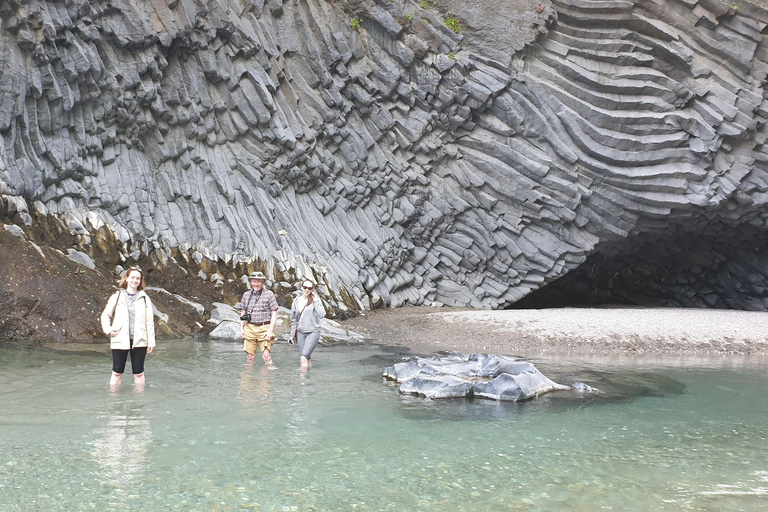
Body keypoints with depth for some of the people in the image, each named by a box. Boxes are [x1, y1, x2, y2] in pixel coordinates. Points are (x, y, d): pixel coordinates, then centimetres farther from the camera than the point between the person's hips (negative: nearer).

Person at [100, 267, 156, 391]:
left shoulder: (144, 298, 4)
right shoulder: (117, 296, 3)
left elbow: (150, 321, 5)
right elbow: (105, 315, 12)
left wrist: (151, 341, 2)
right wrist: (108, 329, -3)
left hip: (139, 341, 0)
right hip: (120, 340, 0)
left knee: (138, 373, 6)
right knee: (117, 372, 6)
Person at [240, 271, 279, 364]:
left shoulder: (269, 294, 1)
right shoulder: (246, 295, 12)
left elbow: (274, 313, 0)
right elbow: (243, 313, 20)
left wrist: (270, 330, -9)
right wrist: (241, 328, 10)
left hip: (264, 328, -3)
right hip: (250, 328, 3)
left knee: (266, 356, -11)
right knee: (250, 356, 3)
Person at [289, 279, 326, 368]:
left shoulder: (316, 299, -4)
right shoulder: (296, 301, 7)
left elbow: (321, 315, -16)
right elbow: (293, 319, 16)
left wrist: (316, 301, -16)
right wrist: (292, 335, 17)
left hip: (313, 332, -4)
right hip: (301, 332, 4)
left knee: (304, 358, -17)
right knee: (307, 358, 5)